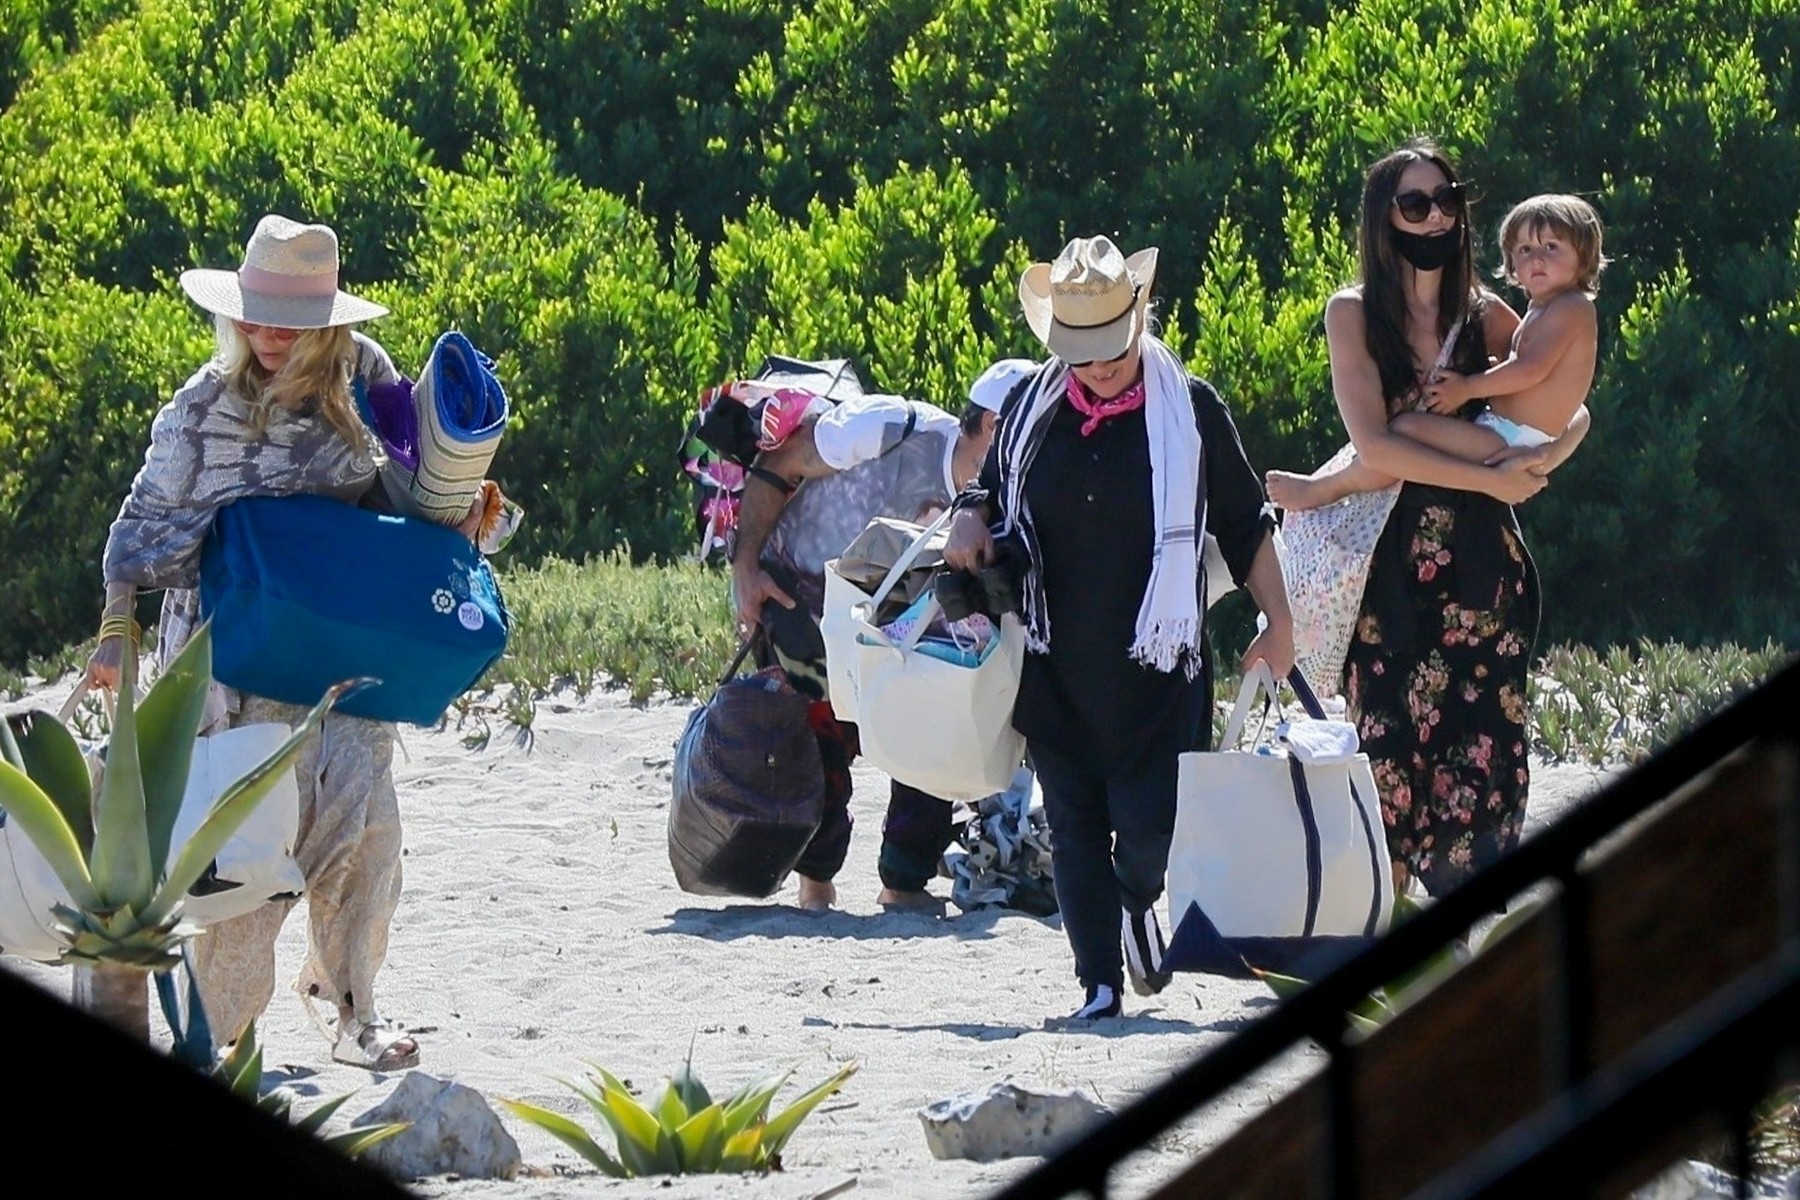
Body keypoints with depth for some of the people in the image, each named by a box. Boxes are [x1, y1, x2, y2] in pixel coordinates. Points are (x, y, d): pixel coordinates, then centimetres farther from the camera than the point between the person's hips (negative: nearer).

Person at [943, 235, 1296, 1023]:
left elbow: (1244, 525, 6)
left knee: (1149, 824, -7)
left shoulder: (1190, 408, -2)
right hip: (1055, 665, 3)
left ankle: (1138, 904, 27)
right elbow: (991, 492, 20)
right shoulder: (1032, 409, 6)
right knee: (1075, 829, 5)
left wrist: (1277, 622, 6)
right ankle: (1099, 986, 12)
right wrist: (969, 522, -3)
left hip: (1155, 663, -3)